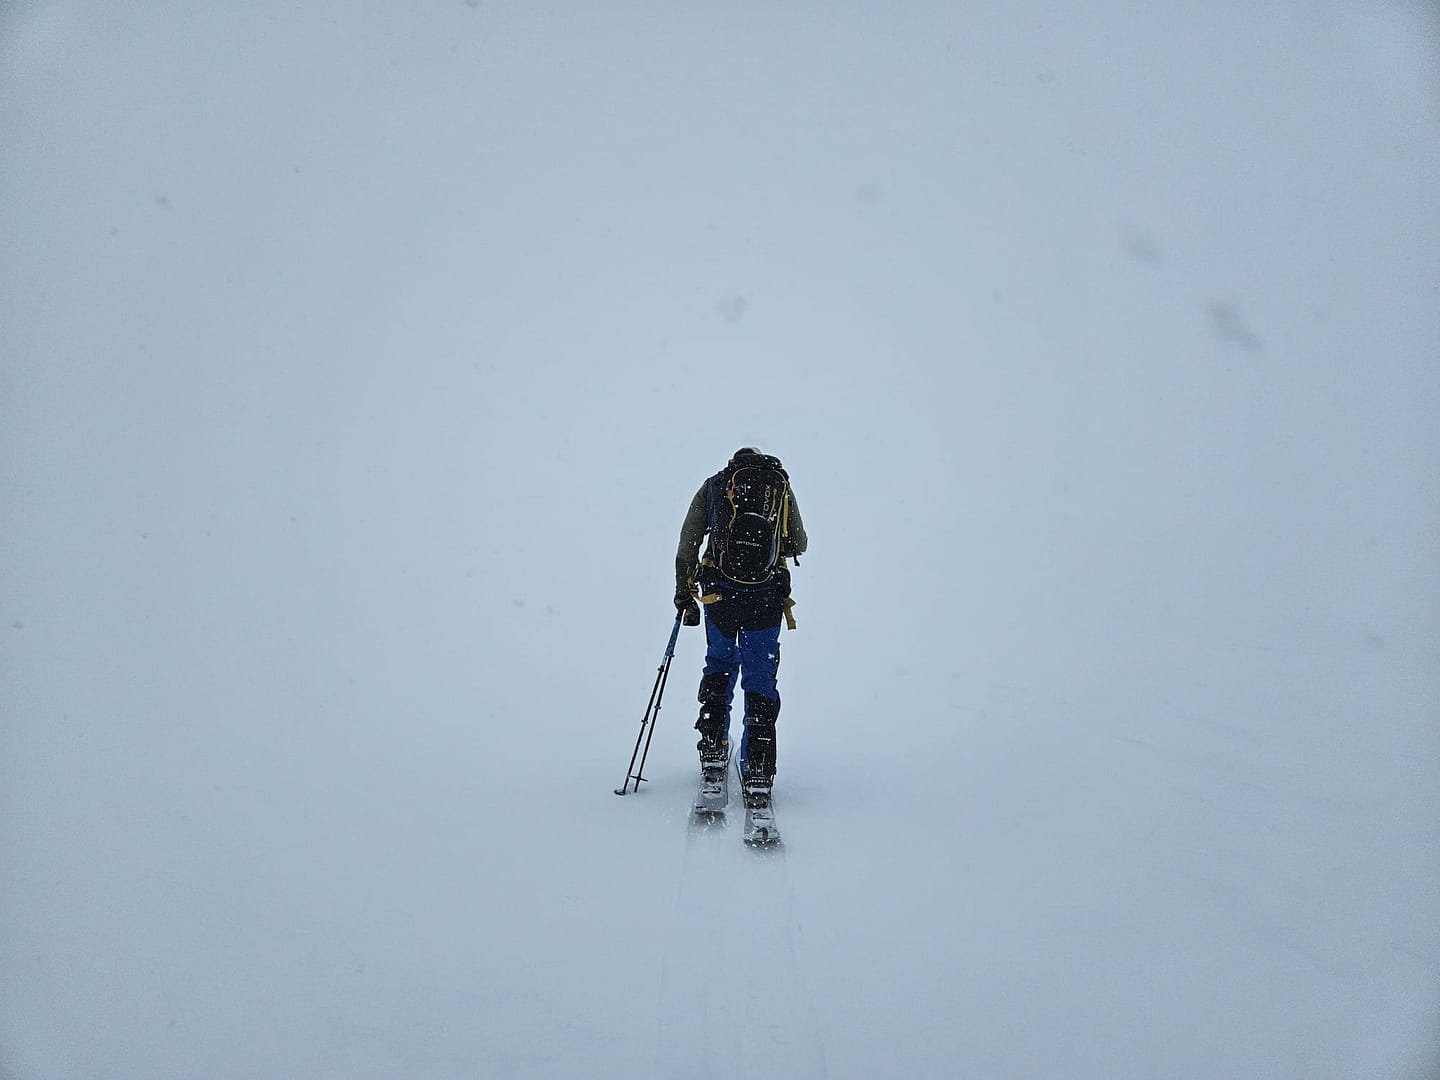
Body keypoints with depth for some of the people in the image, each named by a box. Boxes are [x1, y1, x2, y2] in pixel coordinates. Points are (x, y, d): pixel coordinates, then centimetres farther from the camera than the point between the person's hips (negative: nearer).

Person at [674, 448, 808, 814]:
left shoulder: (714, 485, 13)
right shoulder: (781, 485, 14)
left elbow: (687, 546, 8)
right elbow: (798, 545, 17)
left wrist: (683, 594, 16)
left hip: (720, 594, 1)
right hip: (768, 597, -1)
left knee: (719, 666, 24)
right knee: (760, 681, 8)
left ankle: (713, 755, 20)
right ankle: (757, 776, 2)